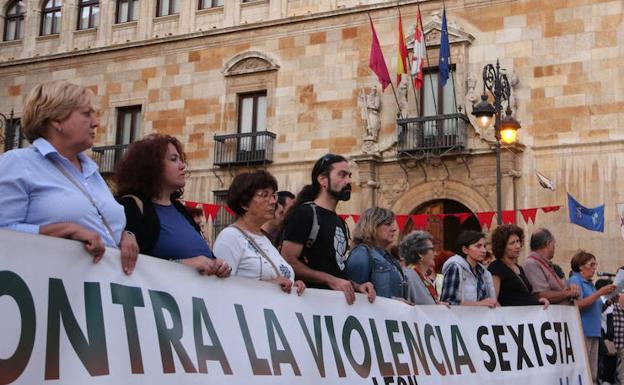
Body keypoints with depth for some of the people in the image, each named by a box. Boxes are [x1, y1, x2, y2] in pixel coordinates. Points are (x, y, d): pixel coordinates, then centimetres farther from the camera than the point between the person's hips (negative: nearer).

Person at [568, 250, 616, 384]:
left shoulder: (590, 283, 19)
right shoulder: (575, 280, -6)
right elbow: (578, 304, -19)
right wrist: (600, 292, -16)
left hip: (593, 332, 9)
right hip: (582, 332, -9)